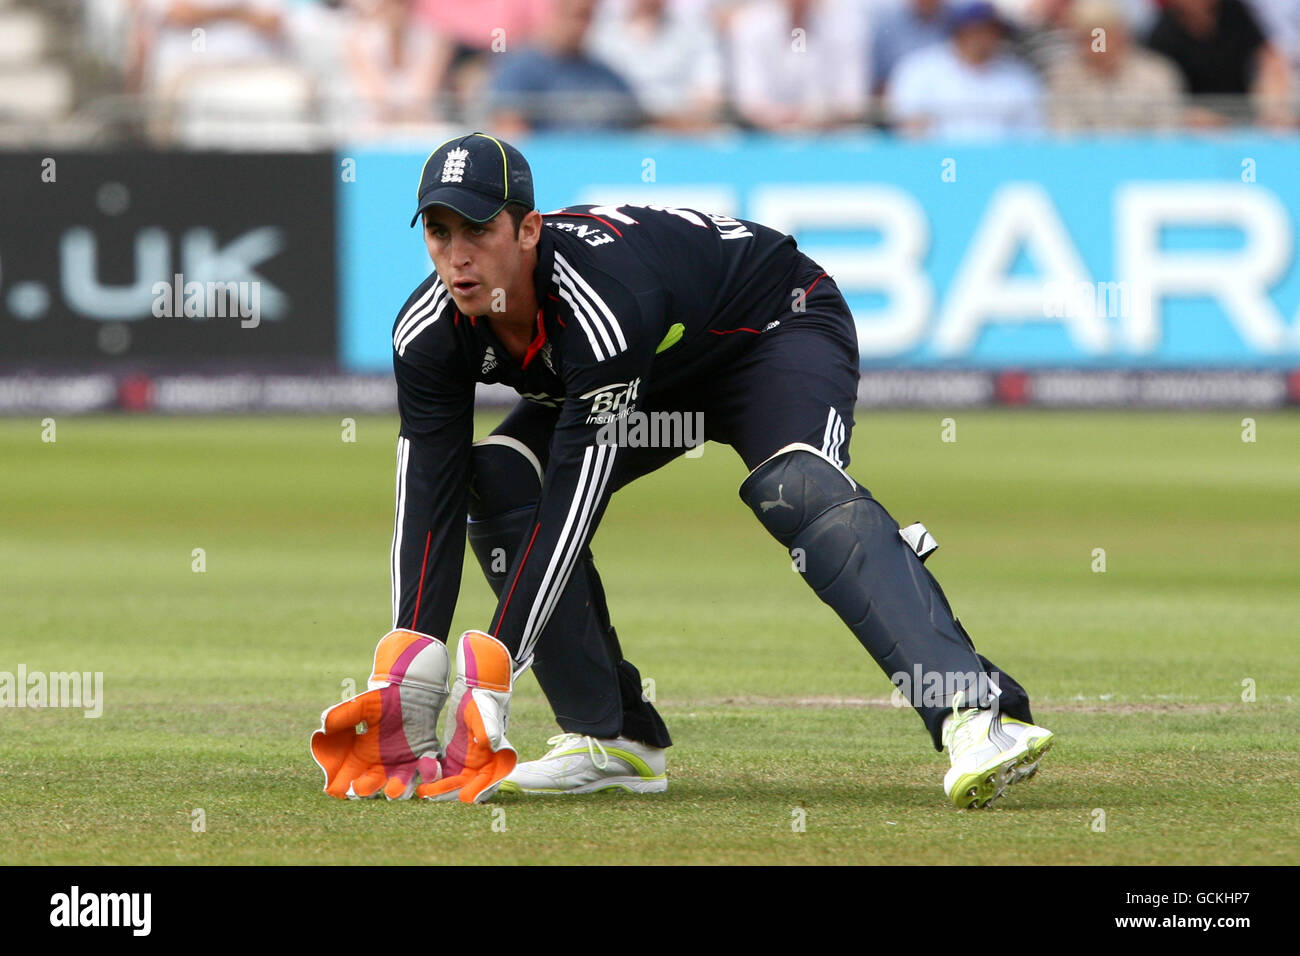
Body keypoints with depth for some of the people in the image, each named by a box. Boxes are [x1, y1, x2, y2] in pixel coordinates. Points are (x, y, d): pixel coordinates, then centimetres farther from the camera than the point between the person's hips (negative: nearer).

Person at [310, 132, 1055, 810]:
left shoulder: (601, 299, -40)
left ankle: (976, 715, -50)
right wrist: (406, 681, -30)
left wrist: (493, 675, -40)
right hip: (659, 378, 7)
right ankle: (615, 740, -9)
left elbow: (574, 504, -40)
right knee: (501, 481, -14)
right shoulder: (431, 334, -20)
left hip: (778, 327, -7)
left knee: (796, 488, -36)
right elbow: (426, 503, -20)